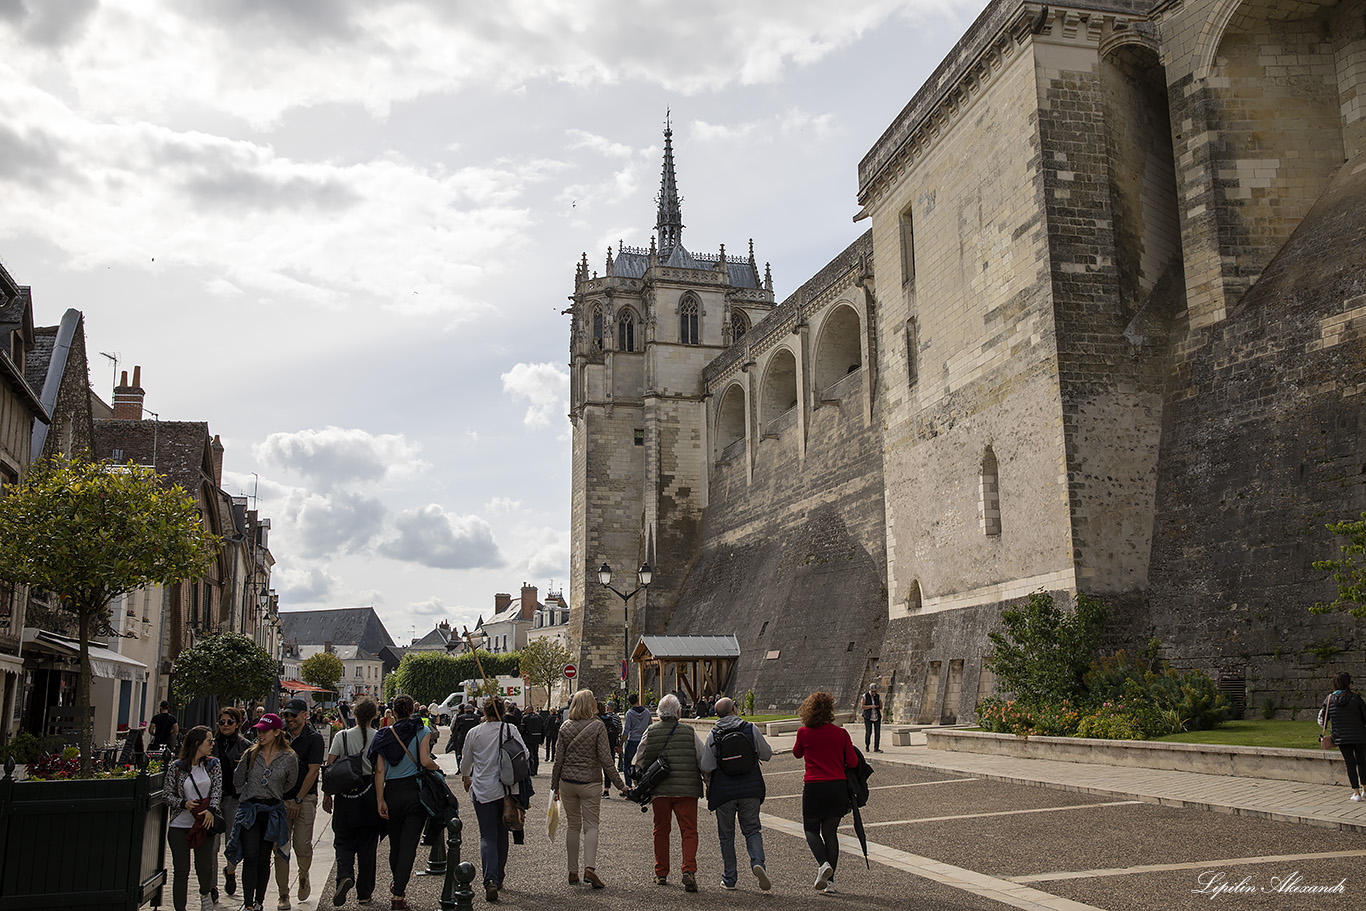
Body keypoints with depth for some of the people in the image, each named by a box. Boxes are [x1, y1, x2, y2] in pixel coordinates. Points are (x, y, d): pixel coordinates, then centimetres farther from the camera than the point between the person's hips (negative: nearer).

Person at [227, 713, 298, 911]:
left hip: (273, 811, 0)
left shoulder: (289, 758, -4)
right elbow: (238, 780, 14)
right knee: (250, 857, -10)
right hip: (249, 810, 0)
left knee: (264, 859, 5)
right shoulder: (250, 754, 1)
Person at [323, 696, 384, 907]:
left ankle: (345, 875, -13)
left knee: (343, 841, 13)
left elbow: (329, 768, -3)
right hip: (370, 794, 0)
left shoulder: (342, 737, -3)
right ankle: (364, 892, 17)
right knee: (367, 844, 11)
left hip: (346, 794, 0)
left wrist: (327, 795, 5)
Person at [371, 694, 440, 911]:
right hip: (415, 791, -3)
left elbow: (379, 770, -1)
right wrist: (438, 767, 6)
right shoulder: (421, 731, -4)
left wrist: (380, 800, -1)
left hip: (392, 792, 3)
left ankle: (397, 883, 37)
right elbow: (425, 761, -15)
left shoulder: (385, 734, 3)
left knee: (395, 842, 18)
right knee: (408, 844, -2)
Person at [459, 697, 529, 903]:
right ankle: (499, 877, 25)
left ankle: (490, 880, -19)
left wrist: (465, 778, 31)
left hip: (483, 791, -1)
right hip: (506, 789, 1)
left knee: (488, 836, -2)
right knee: (502, 834, 16)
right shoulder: (511, 729, -3)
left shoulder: (474, 733, -2)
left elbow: (465, 762, 11)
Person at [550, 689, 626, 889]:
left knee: (572, 826, 13)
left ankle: (573, 872, 15)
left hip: (567, 782, 3)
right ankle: (589, 868, -15)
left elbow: (558, 758, 3)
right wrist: (621, 785, -5)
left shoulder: (566, 726, 1)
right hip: (589, 782, -3)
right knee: (591, 826, 3)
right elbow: (606, 760, -11)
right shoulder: (597, 725, -9)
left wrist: (554, 786, 13)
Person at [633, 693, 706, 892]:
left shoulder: (650, 732, 1)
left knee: (661, 831, 15)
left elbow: (639, 762, 4)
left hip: (659, 791, 2)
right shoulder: (689, 733, -2)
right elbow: (703, 762, 0)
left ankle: (661, 874, 21)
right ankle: (689, 870, -12)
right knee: (689, 831, 4)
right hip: (687, 791, -2)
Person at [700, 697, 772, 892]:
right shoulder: (750, 729, -5)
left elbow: (706, 767, -9)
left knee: (726, 835, 13)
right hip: (750, 790, 1)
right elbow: (767, 755, 1)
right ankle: (757, 862, -13)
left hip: (724, 792, 0)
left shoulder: (713, 735, -7)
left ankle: (729, 878, 17)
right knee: (752, 830, 12)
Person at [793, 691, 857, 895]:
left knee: (811, 829, 15)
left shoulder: (804, 733, -5)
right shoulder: (841, 733, -3)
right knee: (830, 832, 12)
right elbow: (853, 762, 0)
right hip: (838, 786, 2)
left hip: (813, 787, -2)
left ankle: (823, 864, -11)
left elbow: (797, 753, 14)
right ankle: (830, 880, 8)